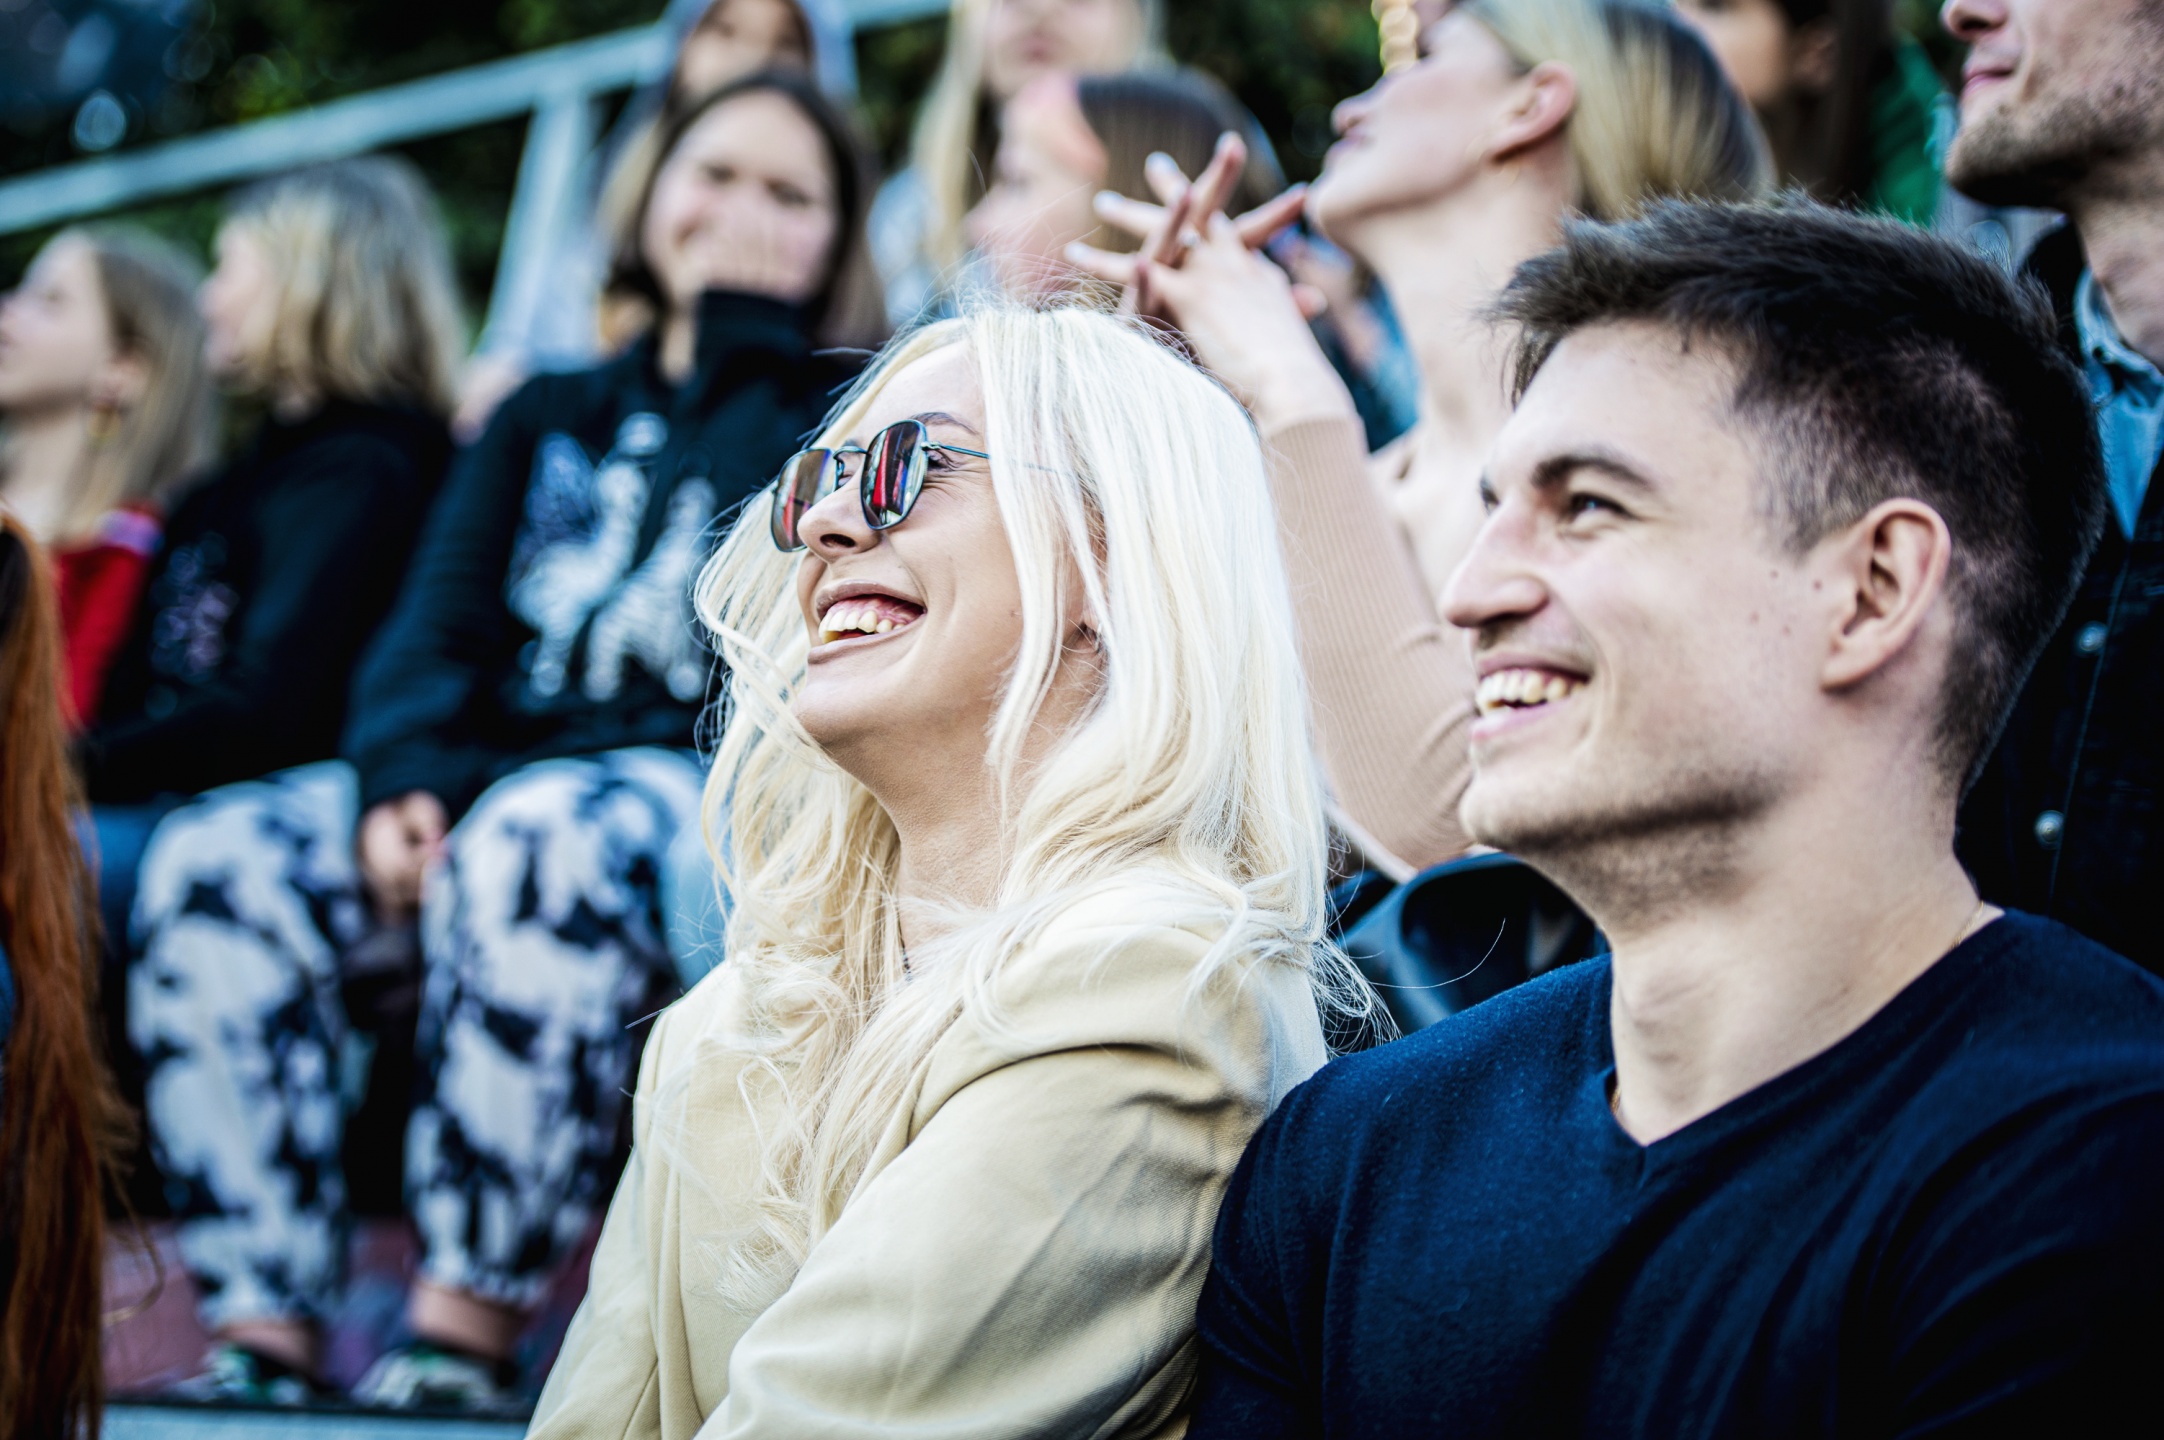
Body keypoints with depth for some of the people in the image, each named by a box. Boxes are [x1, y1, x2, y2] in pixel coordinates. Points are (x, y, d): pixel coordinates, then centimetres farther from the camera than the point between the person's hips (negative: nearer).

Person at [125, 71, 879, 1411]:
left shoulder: (840, 408, 14)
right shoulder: (548, 419, 26)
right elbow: (445, 613, 12)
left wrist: (744, 330, 3)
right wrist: (404, 776, -9)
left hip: (697, 779, -5)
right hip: (490, 772, 5)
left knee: (535, 839, -39)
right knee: (221, 856, -23)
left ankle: (467, 1338, -38)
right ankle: (266, 1337, -28)